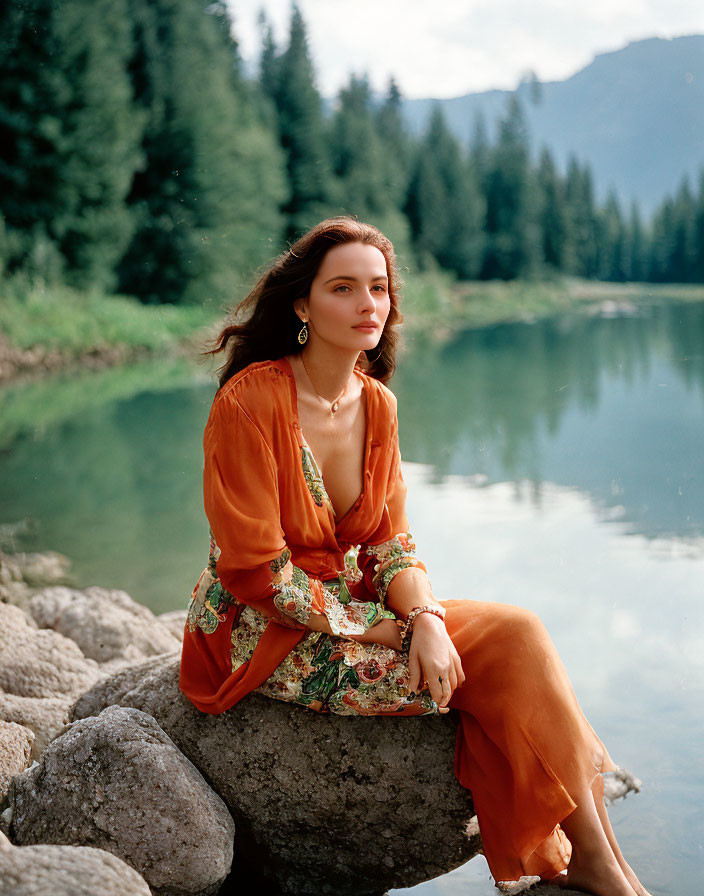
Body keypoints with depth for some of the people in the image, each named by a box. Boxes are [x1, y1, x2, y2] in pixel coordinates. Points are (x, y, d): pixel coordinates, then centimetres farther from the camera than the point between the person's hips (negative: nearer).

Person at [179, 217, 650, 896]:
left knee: (516, 632, -15)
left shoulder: (378, 405, 3)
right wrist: (384, 630, -19)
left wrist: (426, 618, -16)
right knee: (508, 656, -17)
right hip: (266, 636, -6)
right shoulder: (251, 400, -18)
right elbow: (256, 570, -19)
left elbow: (389, 542, 4)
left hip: (353, 606, 6)